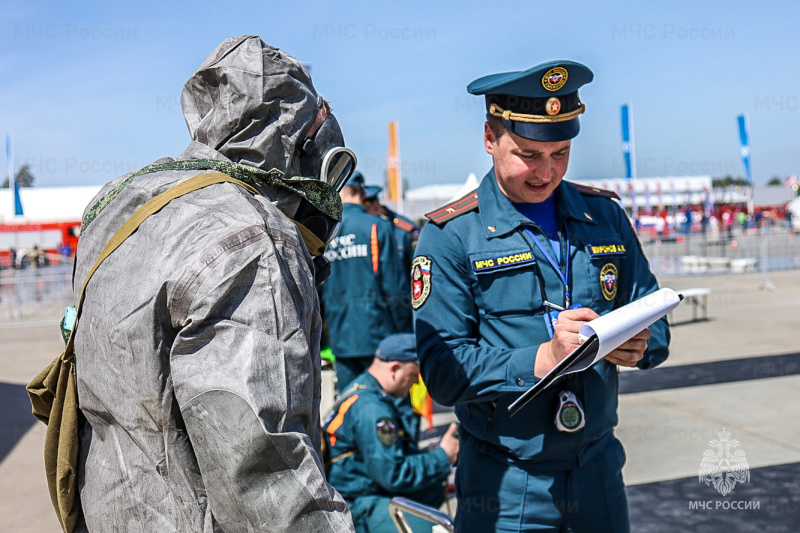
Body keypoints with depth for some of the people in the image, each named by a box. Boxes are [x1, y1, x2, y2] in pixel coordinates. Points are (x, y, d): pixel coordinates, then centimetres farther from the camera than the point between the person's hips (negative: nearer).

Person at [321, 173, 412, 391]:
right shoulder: (377, 227, -7)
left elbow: (318, 292, 8)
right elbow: (394, 285, -9)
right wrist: (405, 334, -1)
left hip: (340, 339, 3)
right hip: (377, 333, -3)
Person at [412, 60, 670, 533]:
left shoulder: (605, 216, 5)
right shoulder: (451, 236, -9)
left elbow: (653, 317, 11)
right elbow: (443, 372, -15)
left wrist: (637, 347, -12)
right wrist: (542, 358, -27)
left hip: (600, 470, 4)